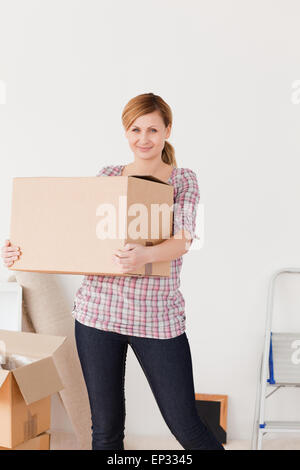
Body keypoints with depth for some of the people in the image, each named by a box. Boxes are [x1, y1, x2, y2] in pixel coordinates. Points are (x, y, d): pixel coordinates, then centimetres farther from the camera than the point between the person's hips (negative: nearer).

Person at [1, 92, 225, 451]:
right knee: (105, 428, 12)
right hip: (97, 310, 3)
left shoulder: (183, 180, 2)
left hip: (157, 316, -2)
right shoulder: (107, 176, 9)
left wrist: (145, 255, -35)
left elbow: (182, 241, -13)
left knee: (186, 427, 3)